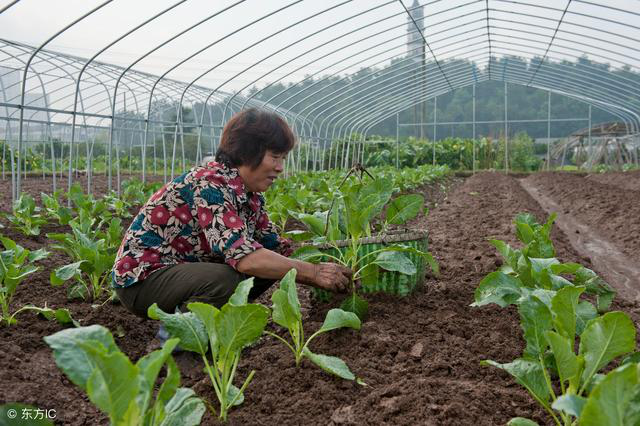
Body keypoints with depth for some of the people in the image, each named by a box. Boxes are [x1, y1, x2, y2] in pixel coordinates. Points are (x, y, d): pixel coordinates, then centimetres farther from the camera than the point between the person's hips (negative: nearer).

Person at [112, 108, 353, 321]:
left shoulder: (251, 195, 2)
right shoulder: (210, 185, -26)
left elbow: (274, 246, 5)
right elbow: (242, 256, -37)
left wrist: (324, 277, -8)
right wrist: (313, 272, -33)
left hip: (185, 269, 9)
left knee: (271, 264, -2)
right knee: (225, 279, -34)